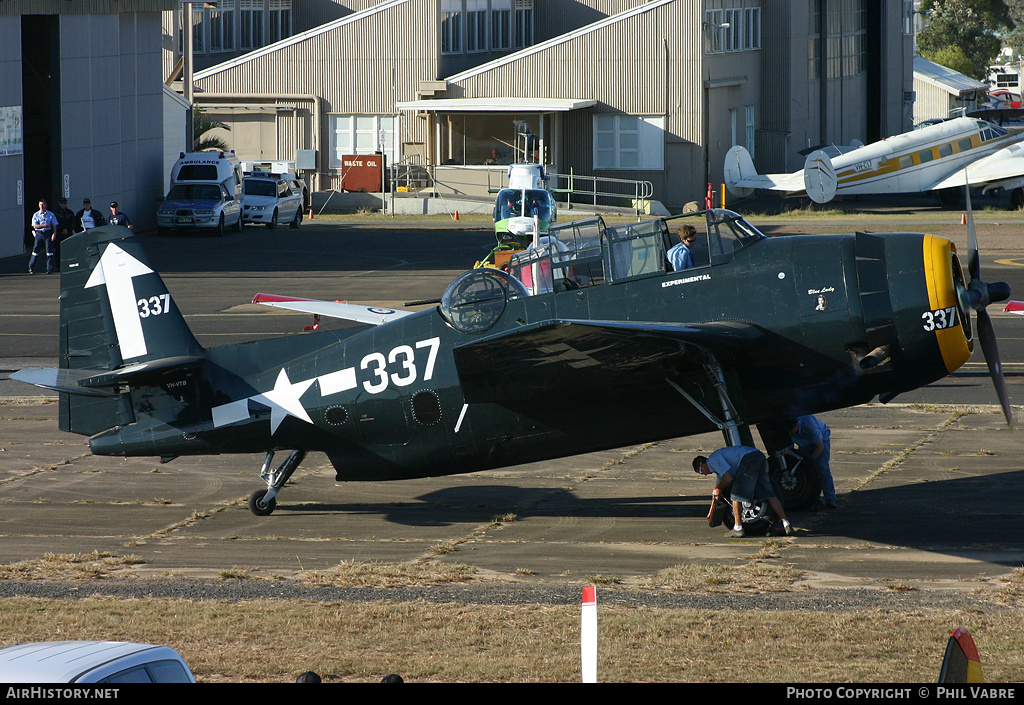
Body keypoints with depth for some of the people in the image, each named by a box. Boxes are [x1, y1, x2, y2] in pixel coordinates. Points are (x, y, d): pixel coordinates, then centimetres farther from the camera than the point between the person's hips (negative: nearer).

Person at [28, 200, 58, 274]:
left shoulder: (51, 215, 8)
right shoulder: (36, 215, 5)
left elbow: (54, 225, 9)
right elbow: (35, 226, -4)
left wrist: (54, 233, -6)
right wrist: (44, 225, -16)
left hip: (48, 234, 0)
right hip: (39, 234, 0)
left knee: (49, 250, -6)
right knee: (36, 250, -2)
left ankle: (50, 269, -3)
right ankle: (30, 268, 4)